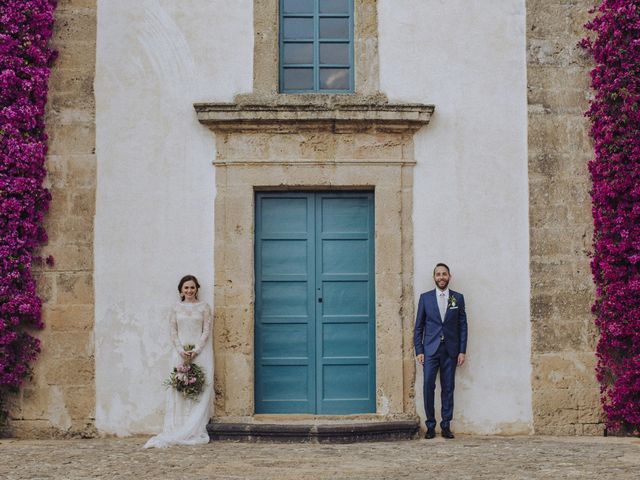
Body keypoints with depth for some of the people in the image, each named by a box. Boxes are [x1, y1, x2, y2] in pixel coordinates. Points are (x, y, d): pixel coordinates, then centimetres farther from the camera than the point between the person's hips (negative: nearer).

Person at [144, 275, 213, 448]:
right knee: (179, 391, -2)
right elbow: (173, 332, 6)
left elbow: (206, 331, -1)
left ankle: (196, 432, -1)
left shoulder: (204, 307, 4)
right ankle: (178, 431, 0)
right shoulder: (176, 308, 10)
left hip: (200, 352, -2)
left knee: (200, 391, -4)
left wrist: (195, 351, -13)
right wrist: (181, 351, -9)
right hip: (180, 352, 2)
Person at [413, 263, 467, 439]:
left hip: (450, 351, 1)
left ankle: (446, 426, 8)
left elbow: (463, 325, 7)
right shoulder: (425, 298, 6)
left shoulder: (458, 298, 7)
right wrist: (418, 351, -1)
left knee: (448, 388, 2)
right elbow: (418, 327, 6)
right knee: (428, 386, -6)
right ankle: (430, 425, 2)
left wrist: (462, 351, 1)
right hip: (430, 350, -1)